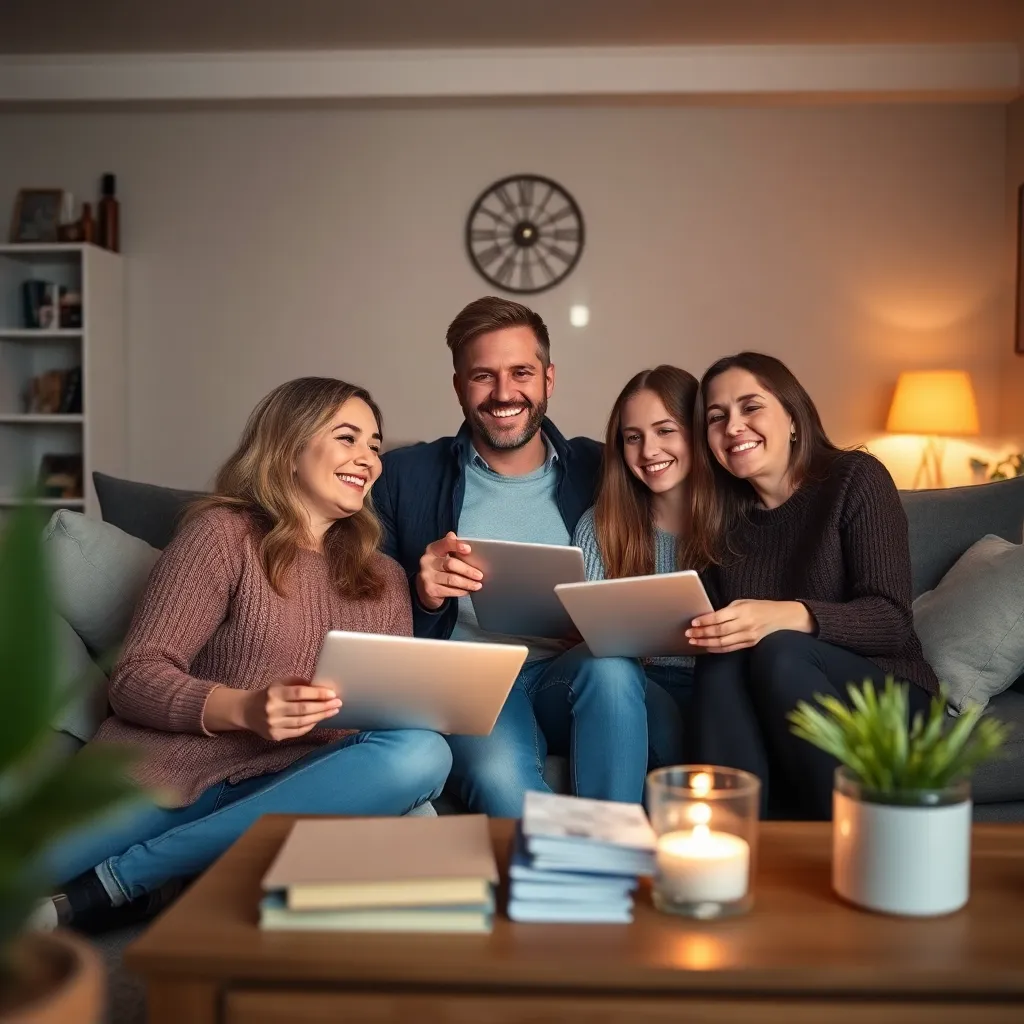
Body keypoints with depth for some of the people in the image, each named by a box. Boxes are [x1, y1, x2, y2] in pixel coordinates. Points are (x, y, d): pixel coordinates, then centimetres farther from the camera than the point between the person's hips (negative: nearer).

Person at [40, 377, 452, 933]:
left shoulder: (385, 579, 19)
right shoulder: (222, 533, 4)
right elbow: (135, 678, -3)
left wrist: (402, 791, -10)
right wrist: (243, 709, -21)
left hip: (292, 790, 6)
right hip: (173, 769, -5)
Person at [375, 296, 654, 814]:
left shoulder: (599, 470, 7)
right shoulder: (404, 477, 4)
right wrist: (421, 596, -17)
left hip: (570, 676, 3)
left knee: (608, 670, -32)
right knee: (500, 777, -35)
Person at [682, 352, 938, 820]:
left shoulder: (855, 478, -3)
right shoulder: (721, 520, 9)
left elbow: (893, 620, -15)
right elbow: (719, 637, 6)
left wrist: (788, 617, -33)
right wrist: (685, 633, -18)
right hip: (767, 724, 3)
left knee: (777, 652, -31)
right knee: (721, 660, -27)